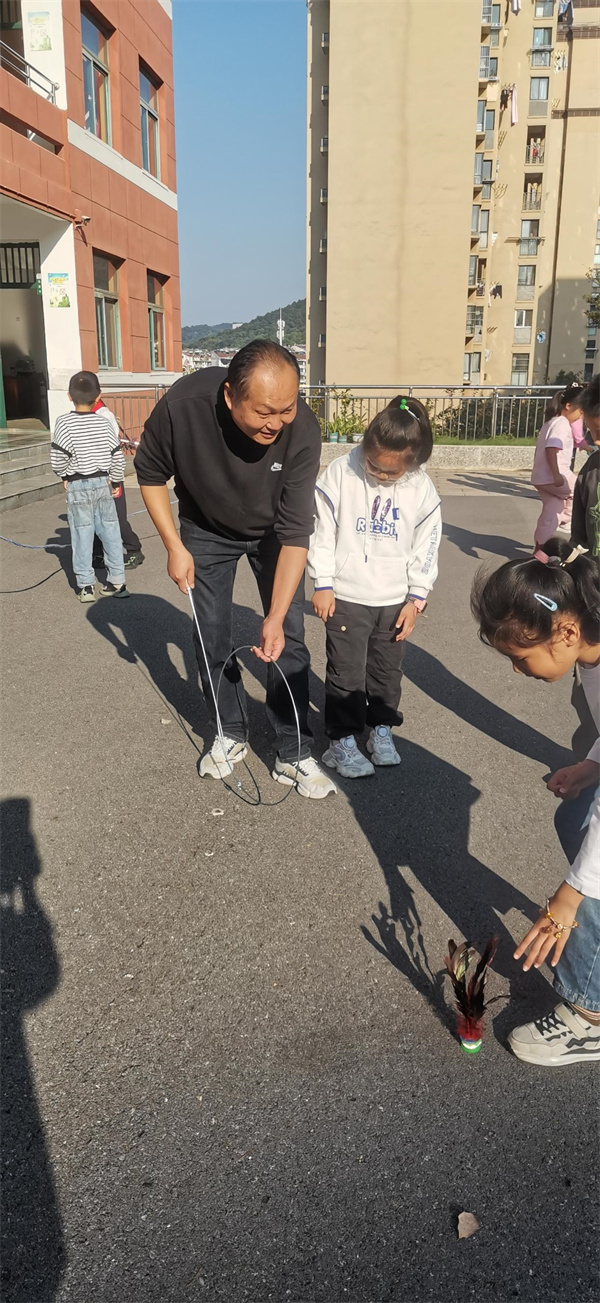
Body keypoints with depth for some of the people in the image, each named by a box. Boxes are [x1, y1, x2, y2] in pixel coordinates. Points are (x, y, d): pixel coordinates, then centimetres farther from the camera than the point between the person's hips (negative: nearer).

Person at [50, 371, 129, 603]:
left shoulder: (65, 422, -10)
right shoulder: (103, 422, -1)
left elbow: (58, 458, -14)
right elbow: (117, 455, 1)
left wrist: (64, 475, 6)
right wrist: (116, 481, 14)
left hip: (78, 486, -3)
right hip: (103, 482, 3)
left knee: (82, 535, 4)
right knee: (110, 532, 9)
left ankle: (85, 586, 7)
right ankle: (117, 581, 13)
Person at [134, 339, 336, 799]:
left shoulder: (302, 429, -34)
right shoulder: (182, 405, -34)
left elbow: (295, 533, -31)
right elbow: (151, 474, -12)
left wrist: (275, 617, -35)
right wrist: (174, 546, -15)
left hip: (274, 532, 0)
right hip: (207, 531, 1)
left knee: (289, 637, -5)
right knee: (211, 636, 4)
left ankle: (294, 755, 7)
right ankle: (231, 735, 24)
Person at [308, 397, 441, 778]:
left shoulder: (422, 489, -6)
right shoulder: (341, 474, -13)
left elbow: (426, 547, 1)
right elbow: (322, 531, -7)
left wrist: (416, 598, 0)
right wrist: (323, 584, -7)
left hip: (396, 600, 3)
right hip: (347, 596, -2)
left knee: (388, 671, 16)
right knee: (346, 672, 4)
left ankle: (382, 728, 34)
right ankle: (342, 739, 16)